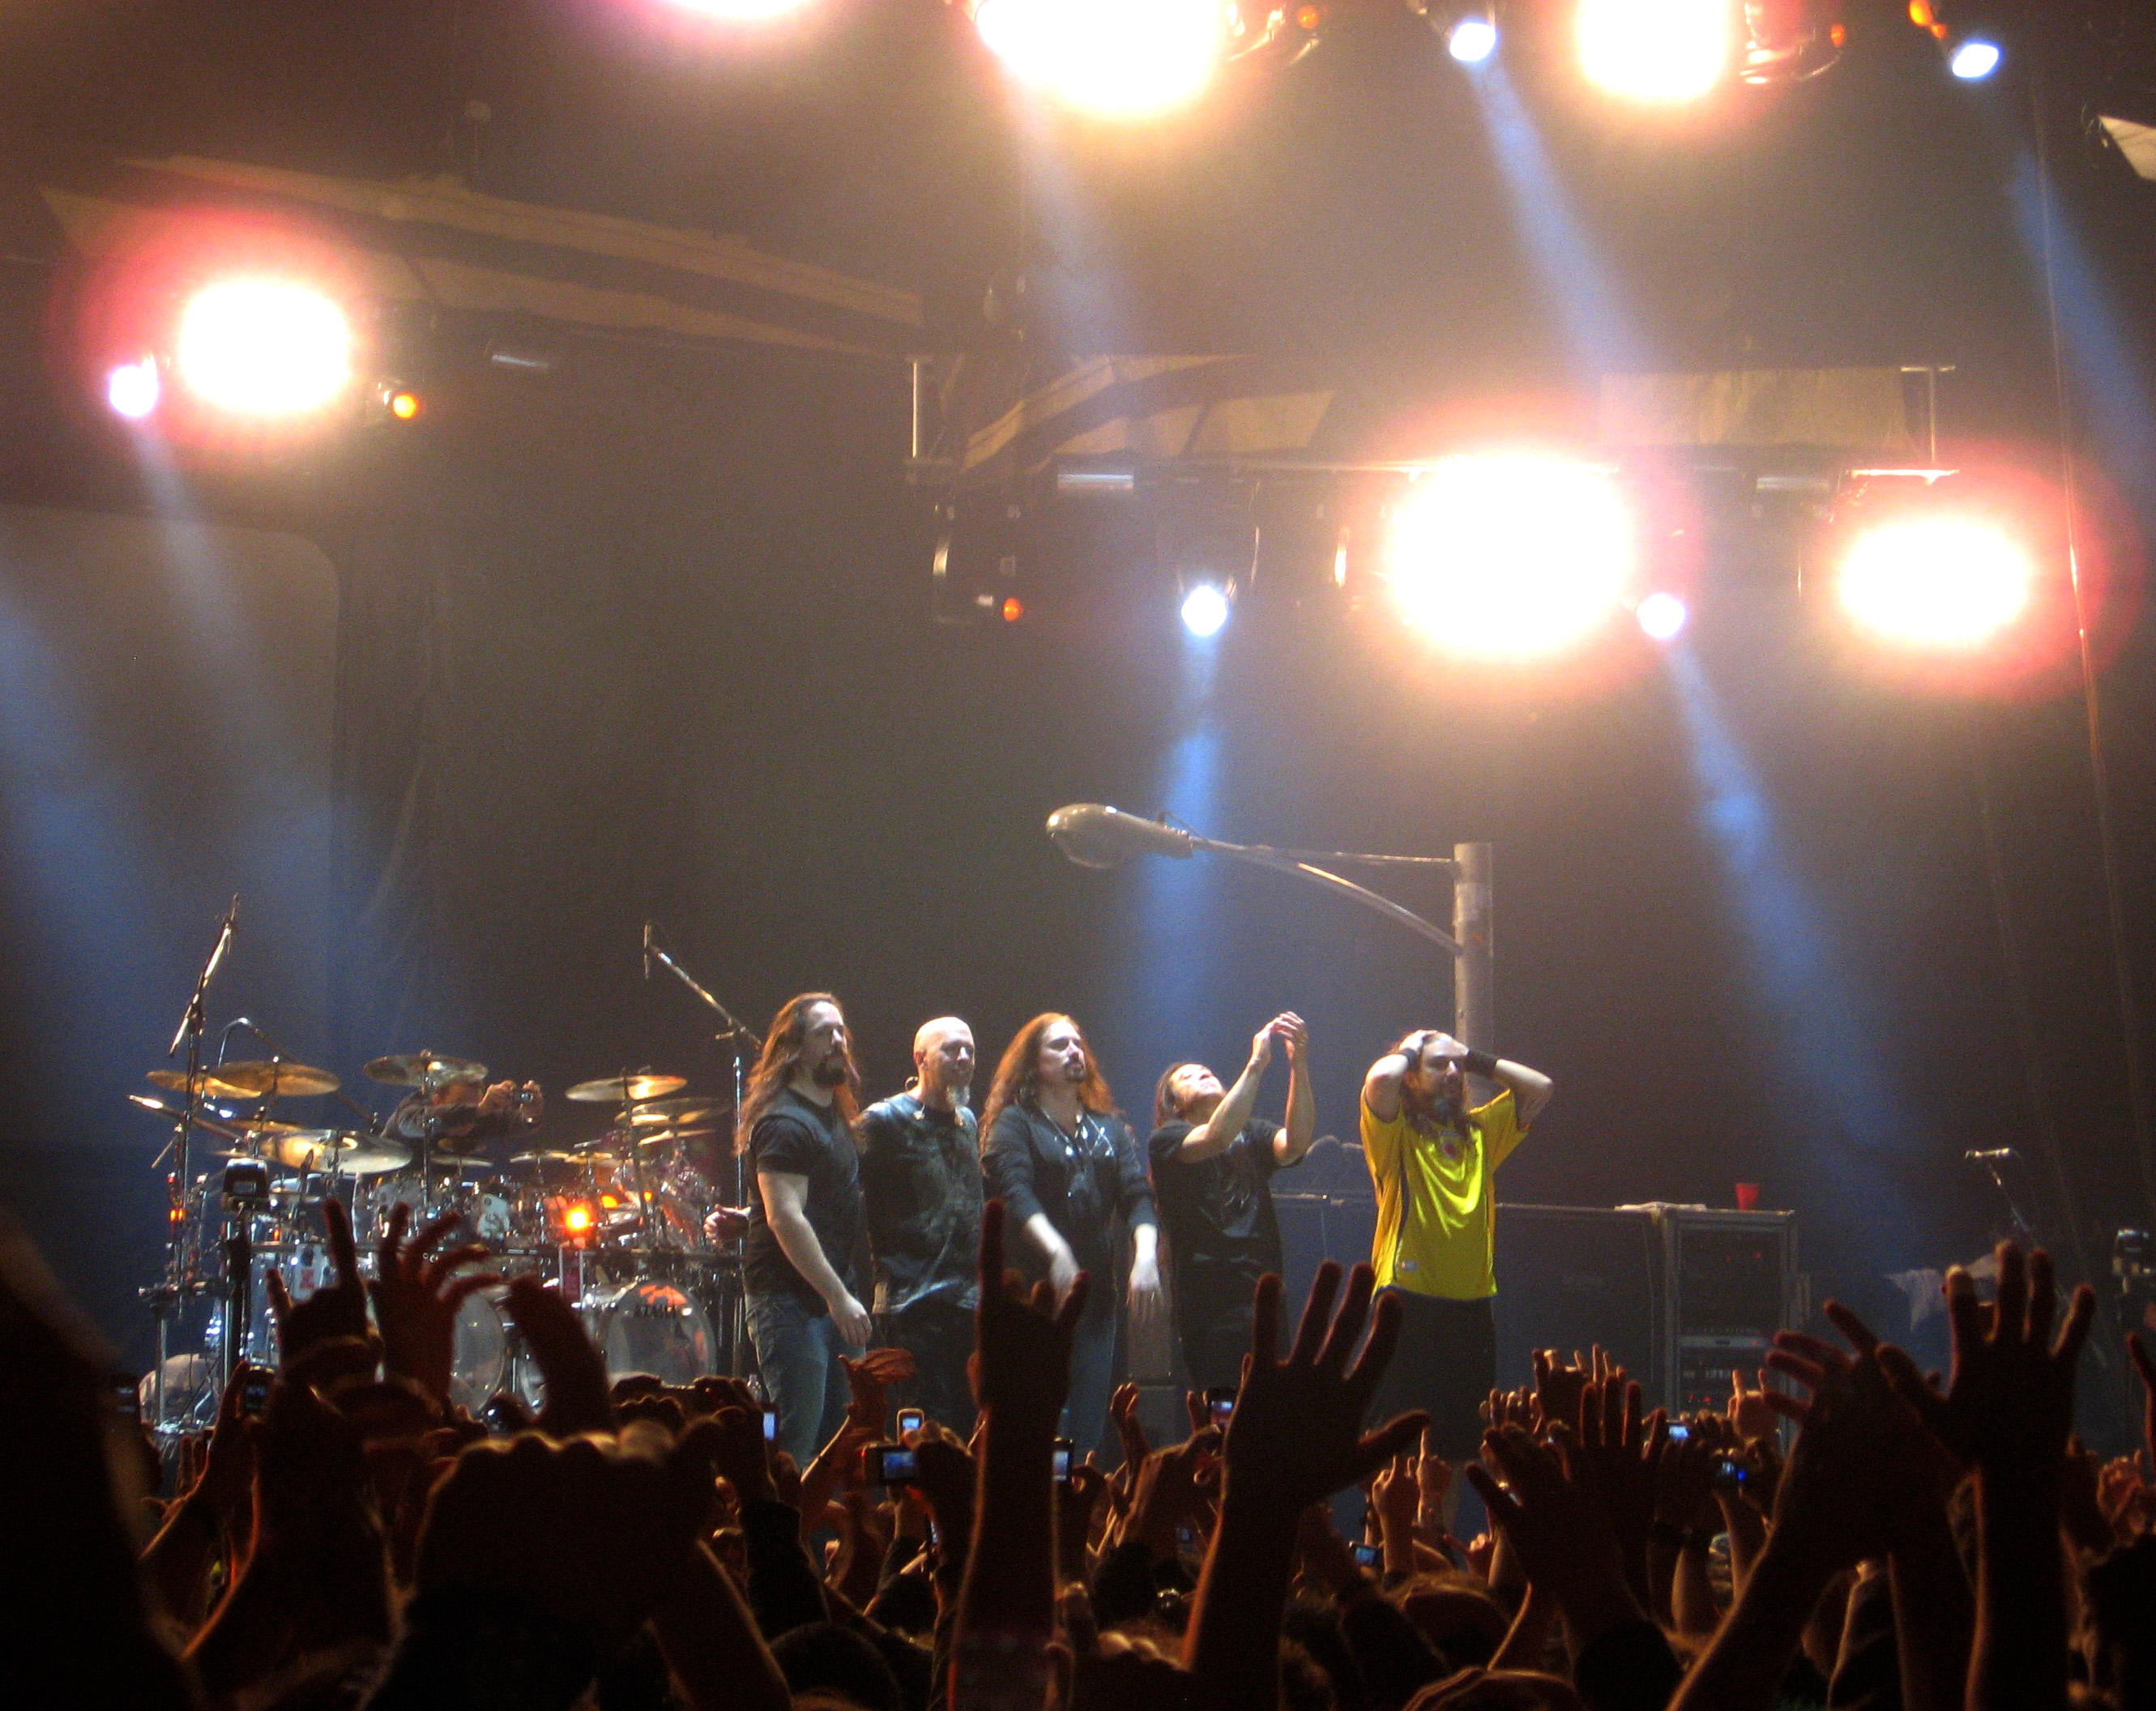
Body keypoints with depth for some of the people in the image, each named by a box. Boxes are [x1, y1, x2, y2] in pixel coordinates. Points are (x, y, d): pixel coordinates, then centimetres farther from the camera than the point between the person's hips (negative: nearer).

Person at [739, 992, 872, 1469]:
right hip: (791, 1299, -10)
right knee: (795, 1446, -9)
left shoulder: (836, 1114, 16)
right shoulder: (785, 1122, -14)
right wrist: (838, 1296, -24)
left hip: (832, 1298, 10)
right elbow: (784, 1218, -23)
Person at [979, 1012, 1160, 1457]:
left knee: (1090, 1429, 2)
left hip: (1097, 1294, 5)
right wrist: (1056, 1251, -29)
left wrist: (1145, 1256, -12)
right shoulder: (1014, 1122, 2)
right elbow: (1015, 1192, -13)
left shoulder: (1110, 1127, 17)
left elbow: (1137, 1195, 7)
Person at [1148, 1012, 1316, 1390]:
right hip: (1210, 1308, -5)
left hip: (1263, 1301, 5)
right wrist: (1256, 1063, -19)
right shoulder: (1167, 1139, 3)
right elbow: (1216, 1137, -18)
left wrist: (1298, 1063, -17)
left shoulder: (1251, 1135, 16)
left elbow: (1295, 1143, -6)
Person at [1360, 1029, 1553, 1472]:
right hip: (1409, 1300, -6)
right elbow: (1380, 1079, -18)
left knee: (1460, 1448, 8)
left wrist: (1477, 1060, 13)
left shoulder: (1480, 1131, 18)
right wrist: (1409, 1049, 2)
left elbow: (1539, 1088, 18)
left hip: (1472, 1306, 6)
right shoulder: (1396, 1131, 1)